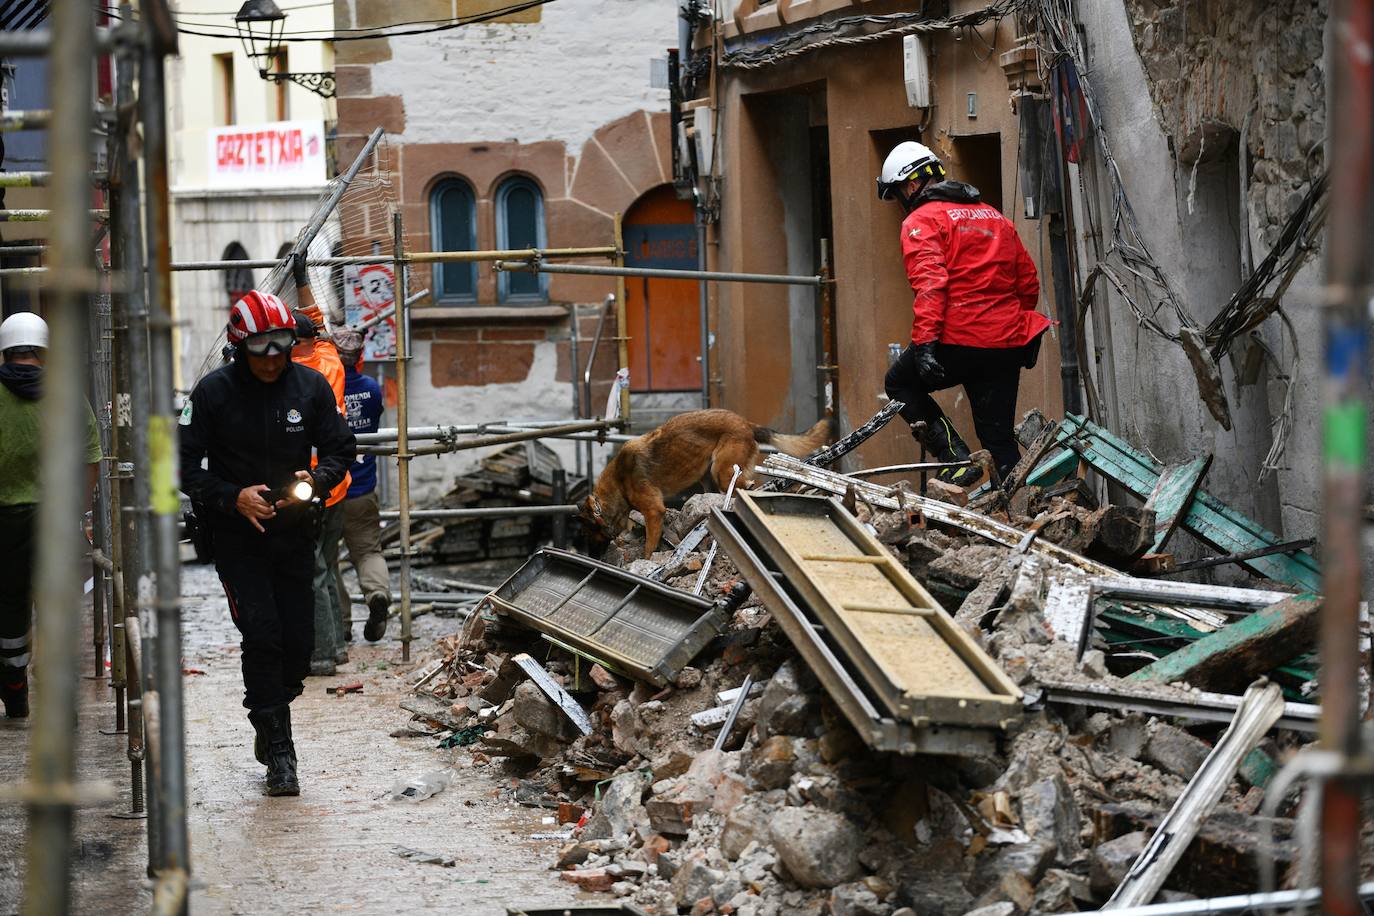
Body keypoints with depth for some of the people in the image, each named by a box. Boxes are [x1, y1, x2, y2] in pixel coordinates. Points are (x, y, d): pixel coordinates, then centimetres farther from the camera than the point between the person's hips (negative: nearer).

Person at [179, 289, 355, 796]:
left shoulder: (311, 387, 0)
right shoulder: (213, 392, -9)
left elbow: (339, 449, 7)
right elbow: (185, 465, -6)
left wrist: (316, 480, -14)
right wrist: (234, 497, -20)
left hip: (293, 531, 3)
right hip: (236, 535, -3)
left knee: (298, 641, 2)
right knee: (262, 636, -14)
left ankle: (270, 723, 29)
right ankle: (278, 751, -7)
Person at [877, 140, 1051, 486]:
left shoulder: (921, 221, -2)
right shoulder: (996, 218, 20)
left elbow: (929, 285, -17)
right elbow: (1029, 282, 21)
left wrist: (924, 343, -22)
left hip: (959, 340, -6)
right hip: (1009, 346, 6)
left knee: (899, 383, 17)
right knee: (998, 437, 12)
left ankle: (956, 457, 1)